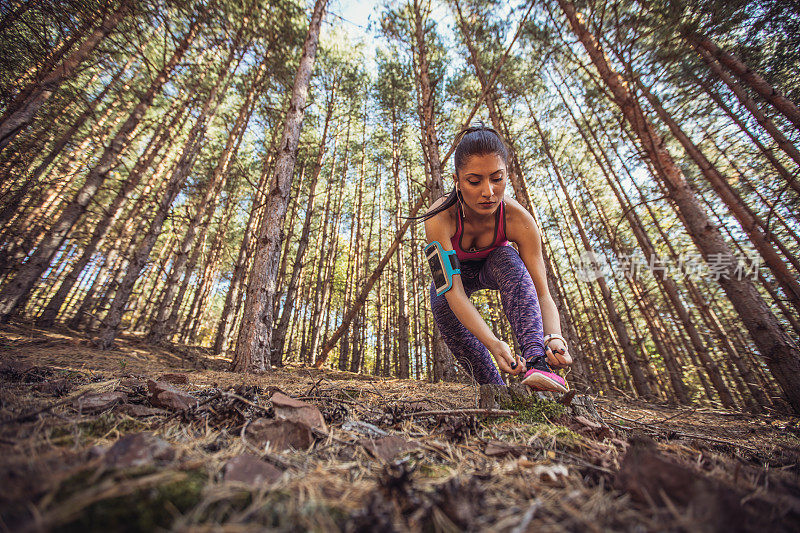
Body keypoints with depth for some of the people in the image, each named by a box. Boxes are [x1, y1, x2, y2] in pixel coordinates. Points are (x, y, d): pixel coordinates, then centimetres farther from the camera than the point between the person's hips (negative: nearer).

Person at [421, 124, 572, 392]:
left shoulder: (519, 220, -31)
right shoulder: (440, 218, -37)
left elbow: (542, 292, -30)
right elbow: (454, 291, -42)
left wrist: (554, 338, -49)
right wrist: (493, 344, -54)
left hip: (493, 268, 0)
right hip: (453, 273, 0)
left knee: (508, 259, -34)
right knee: (442, 305, -31)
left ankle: (536, 362, -41)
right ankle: (494, 390, -16)